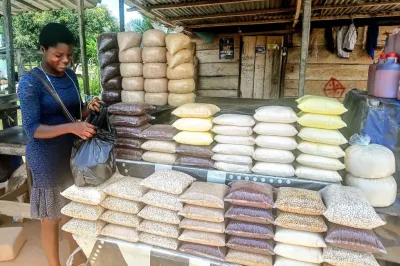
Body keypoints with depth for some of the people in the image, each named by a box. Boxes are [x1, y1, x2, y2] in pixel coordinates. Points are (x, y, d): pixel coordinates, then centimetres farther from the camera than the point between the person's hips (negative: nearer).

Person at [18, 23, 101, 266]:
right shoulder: (30, 82, -16)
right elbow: (32, 128, -19)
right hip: (47, 160, -6)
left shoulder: (70, 76, 4)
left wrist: (88, 109, -10)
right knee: (52, 217, 10)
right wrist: (71, 127, -33)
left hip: (73, 152, 7)